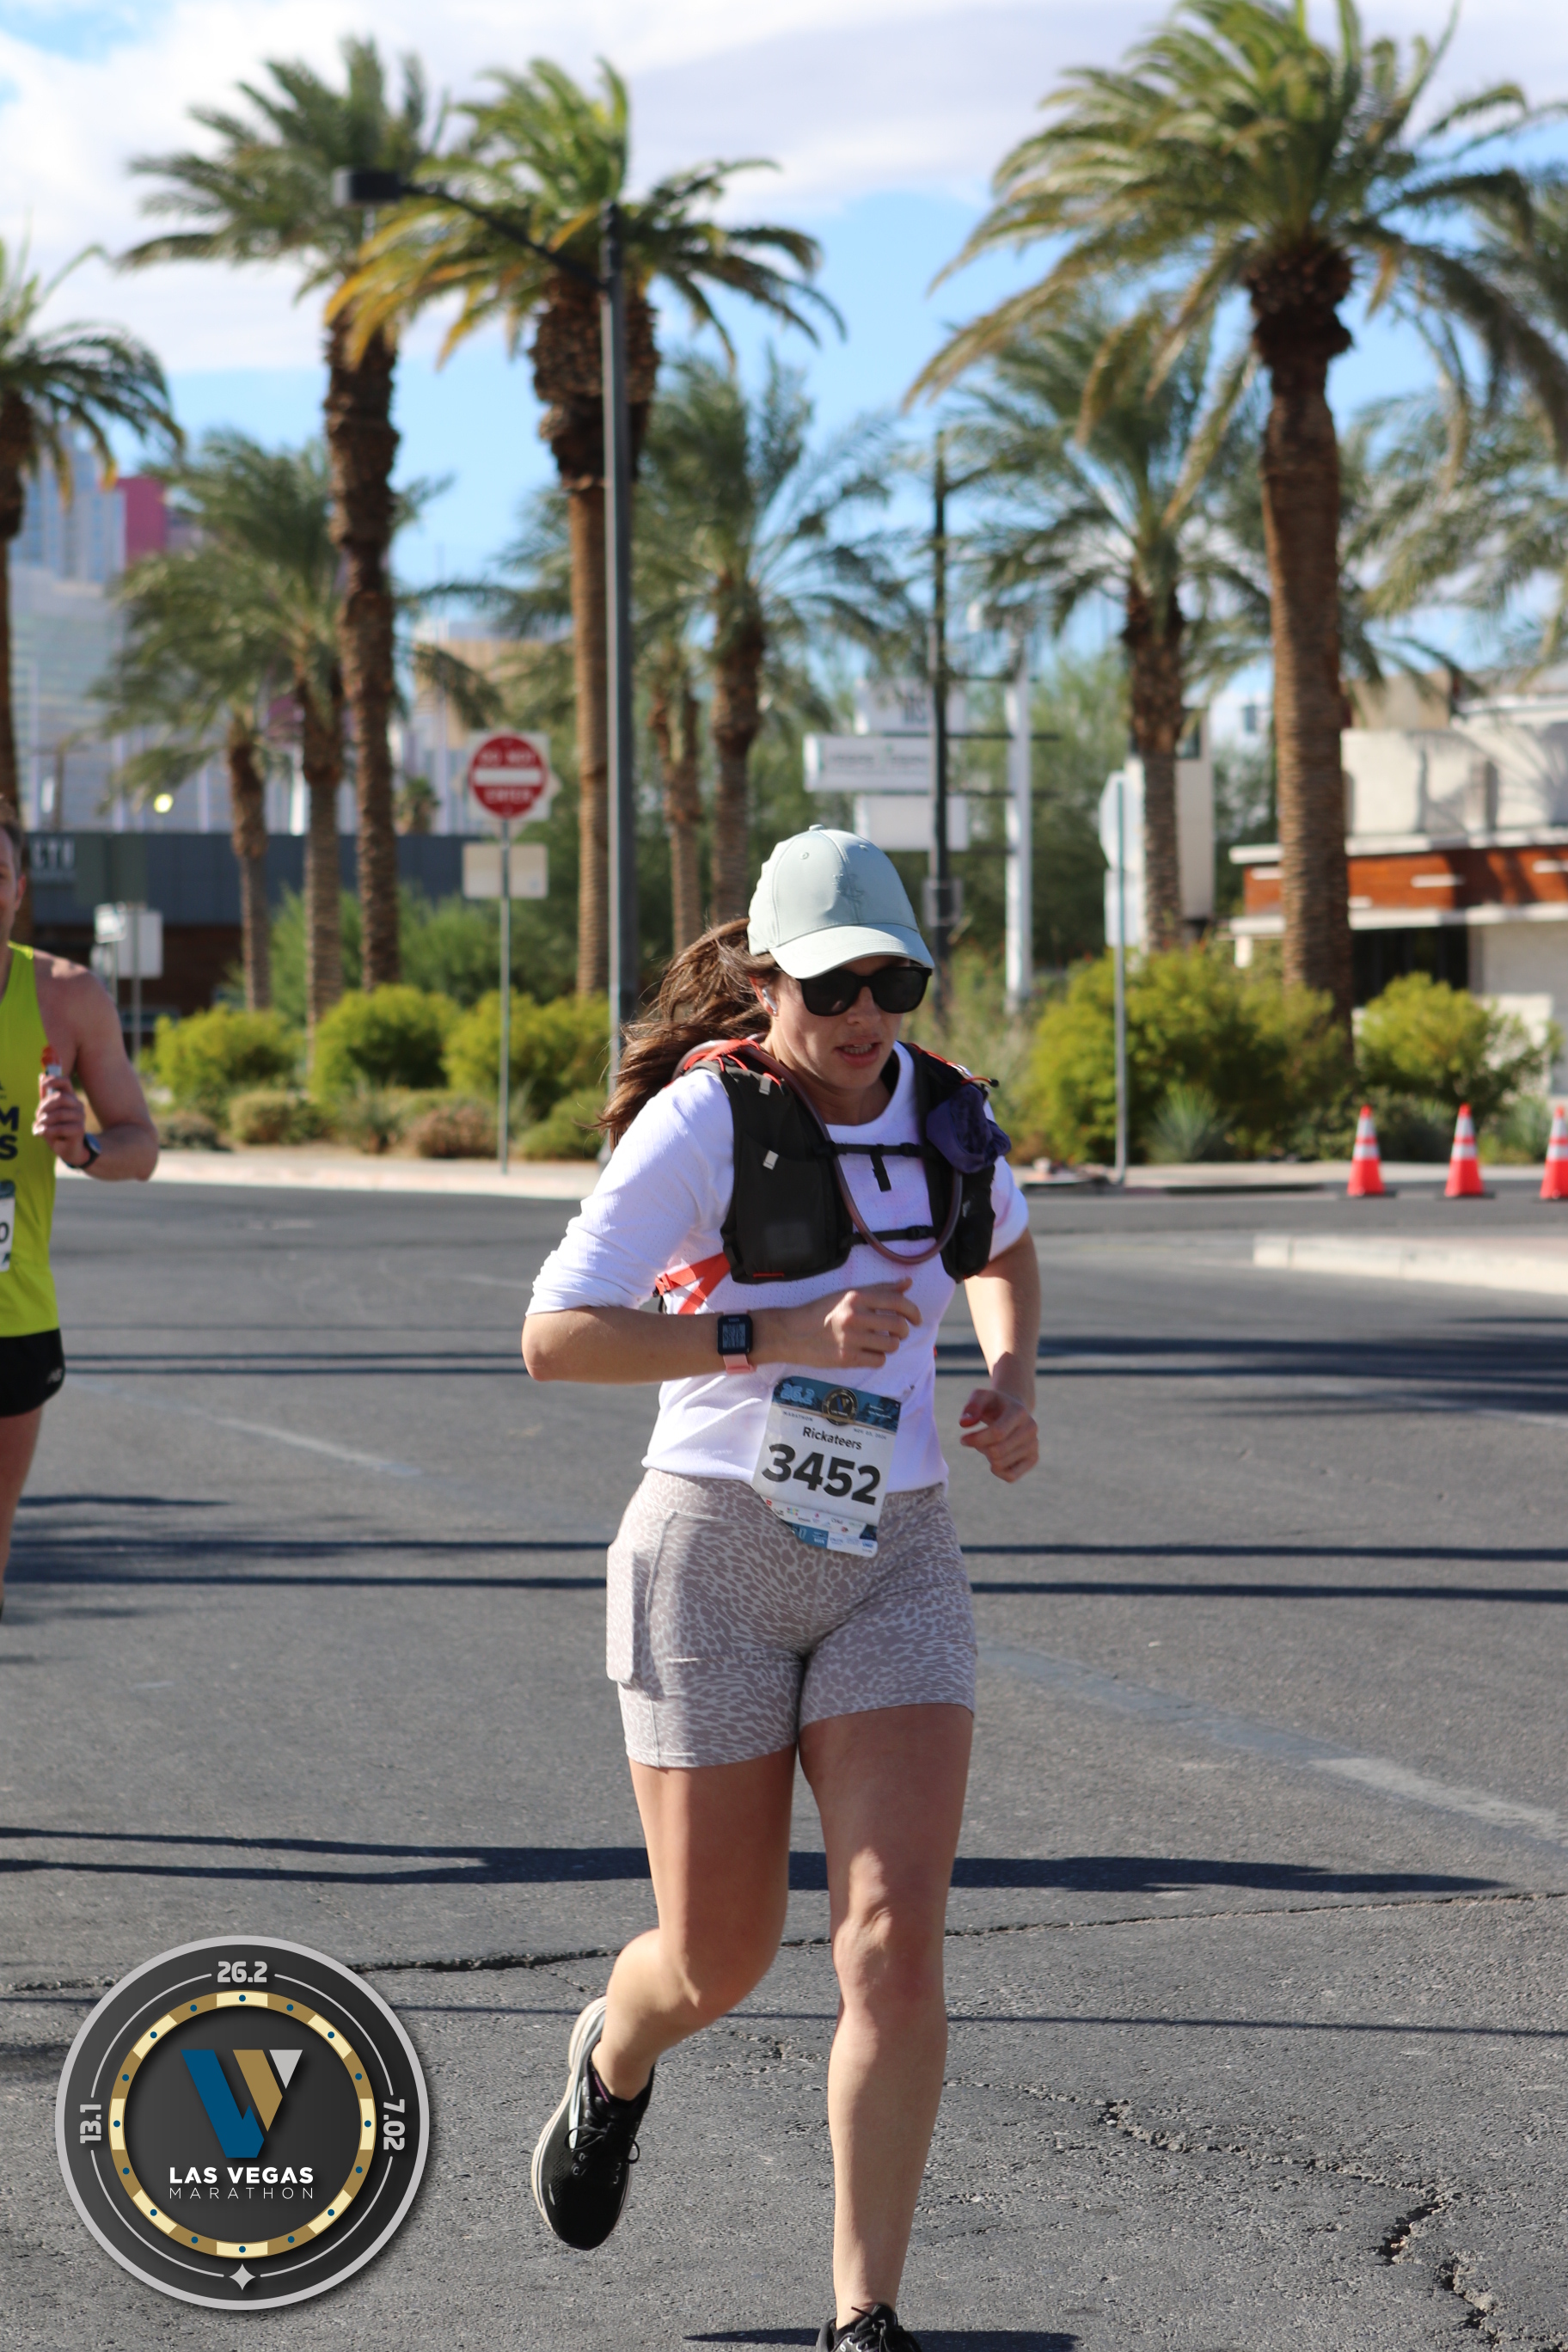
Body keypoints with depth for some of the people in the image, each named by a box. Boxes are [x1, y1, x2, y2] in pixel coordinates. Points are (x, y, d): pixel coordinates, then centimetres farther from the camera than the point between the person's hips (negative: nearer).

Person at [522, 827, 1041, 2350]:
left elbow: (1002, 1246, 25)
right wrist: (780, 1336, -24)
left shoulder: (944, 1109, 2)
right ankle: (613, 2062, 46)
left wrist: (1011, 1380, 5)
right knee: (718, 1965, 7)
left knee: (895, 1940, -12)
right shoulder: (703, 1121, -14)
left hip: (895, 1560, 3)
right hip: (715, 1553, -3)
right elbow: (552, 1337, -18)